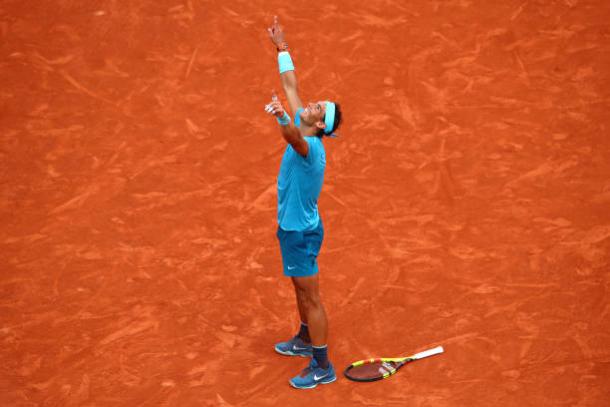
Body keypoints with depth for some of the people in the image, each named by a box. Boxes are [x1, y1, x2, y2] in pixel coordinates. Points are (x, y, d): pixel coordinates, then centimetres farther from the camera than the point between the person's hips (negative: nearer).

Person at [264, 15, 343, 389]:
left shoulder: (310, 146, -27)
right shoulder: (301, 132, -2)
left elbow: (293, 137, -54)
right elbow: (291, 85, 6)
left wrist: (281, 117, -73)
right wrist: (281, 46, 10)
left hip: (301, 232, -9)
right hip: (293, 227, 9)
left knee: (310, 298, 0)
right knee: (302, 291, 25)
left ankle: (323, 367, 9)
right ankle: (305, 341, 44)